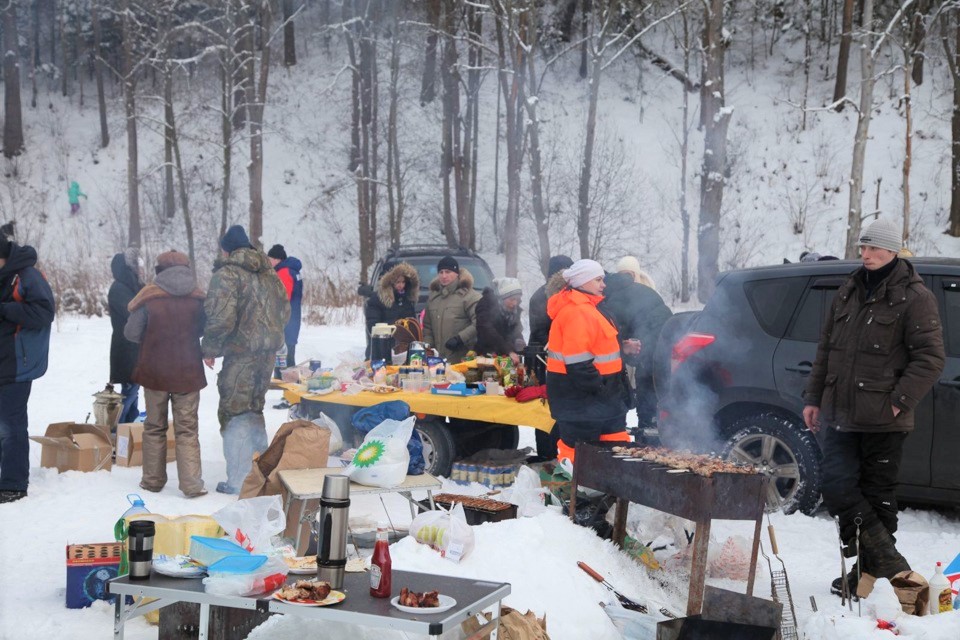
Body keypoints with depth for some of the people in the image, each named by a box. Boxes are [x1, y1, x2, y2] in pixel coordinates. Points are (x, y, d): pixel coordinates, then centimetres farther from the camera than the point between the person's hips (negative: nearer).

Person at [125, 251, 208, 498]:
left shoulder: (148, 297, -10)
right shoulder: (198, 298, -3)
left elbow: (131, 333, -7)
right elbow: (204, 330, 10)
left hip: (154, 373, -1)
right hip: (188, 373, 1)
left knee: (154, 427, 15)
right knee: (187, 429, 6)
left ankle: (153, 479, 19)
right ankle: (191, 483, -2)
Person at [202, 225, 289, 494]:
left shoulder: (227, 274, -12)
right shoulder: (270, 273, 13)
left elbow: (220, 318, -21)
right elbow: (284, 312, 16)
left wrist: (209, 348, -8)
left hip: (241, 356, -8)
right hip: (268, 353, 8)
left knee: (235, 414, 0)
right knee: (255, 408, 21)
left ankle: (238, 481, 0)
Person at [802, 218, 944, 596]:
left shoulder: (914, 298, -6)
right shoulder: (849, 292, 14)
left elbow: (930, 358, -11)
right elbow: (826, 349, 20)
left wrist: (899, 401, -17)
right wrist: (815, 398, 16)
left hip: (882, 419, -6)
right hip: (840, 415, 6)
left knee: (877, 494, 2)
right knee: (837, 485, 0)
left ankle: (874, 570, 14)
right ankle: (888, 561, 9)